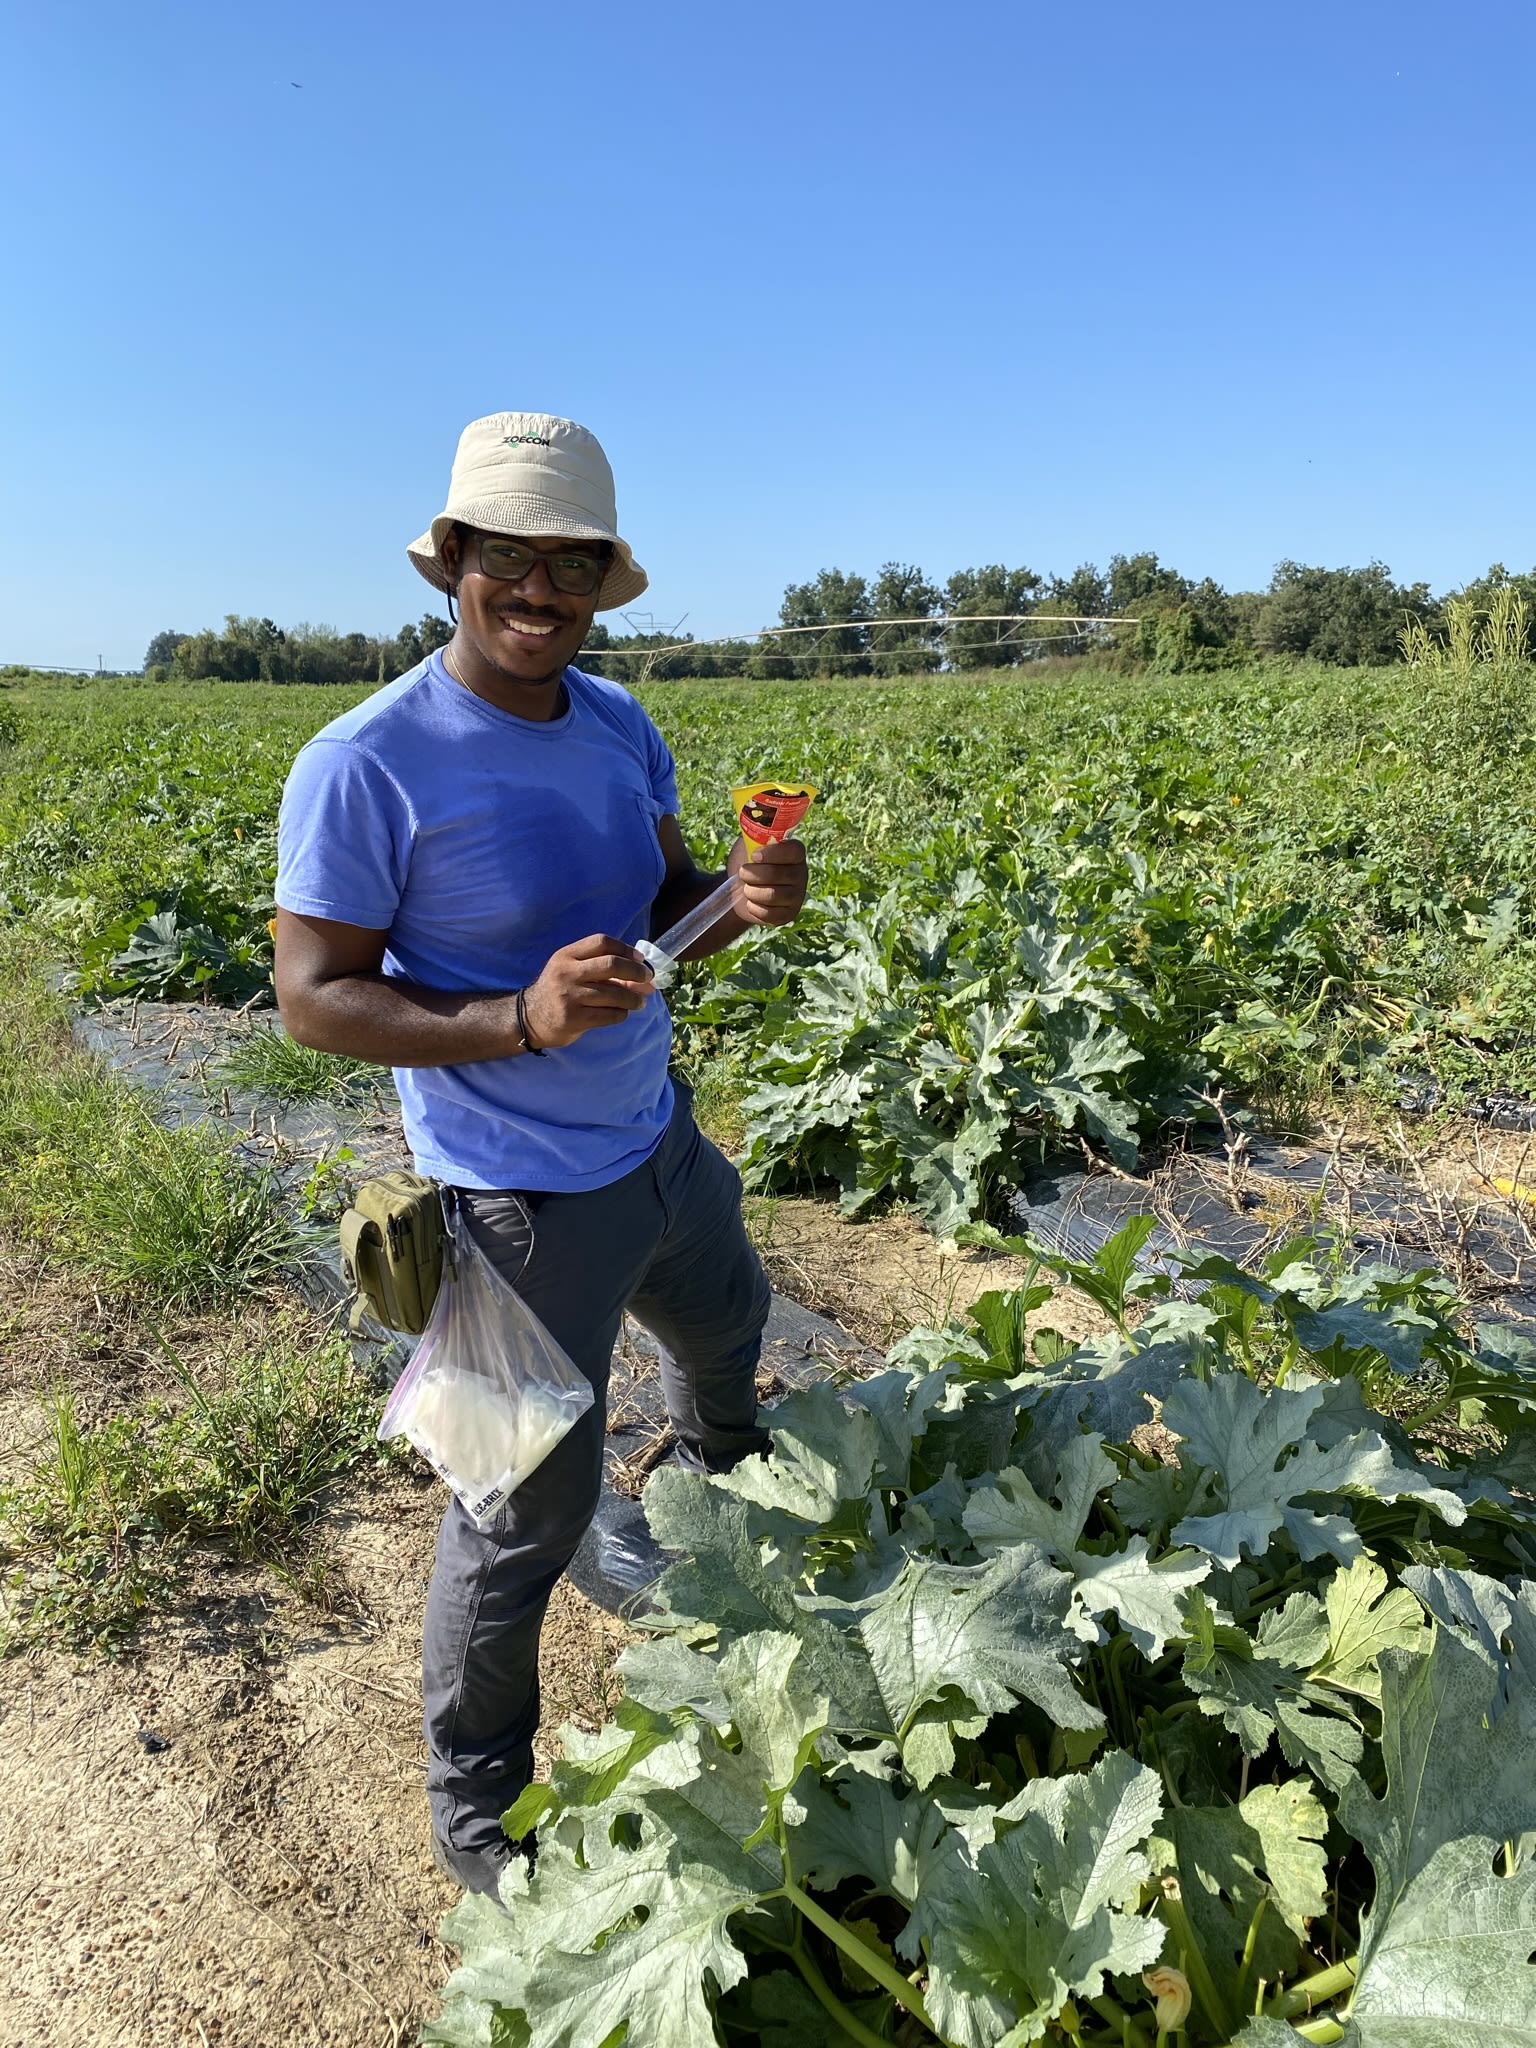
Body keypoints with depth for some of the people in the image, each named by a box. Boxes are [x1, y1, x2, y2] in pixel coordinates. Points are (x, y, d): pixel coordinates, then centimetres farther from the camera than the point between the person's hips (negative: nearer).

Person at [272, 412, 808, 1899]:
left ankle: (719, 1476, 72)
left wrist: (740, 899, -16)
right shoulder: (365, 764, -21)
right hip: (526, 1199, -8)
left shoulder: (618, 726, 0)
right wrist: (518, 1019, -33)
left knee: (724, 1325, 34)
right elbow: (312, 997, -19)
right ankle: (474, 1808, 34)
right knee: (528, 1510, 5)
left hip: (656, 1142, 8)